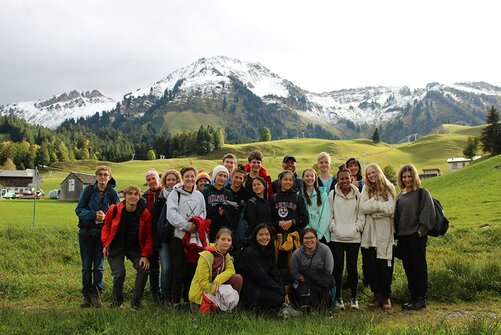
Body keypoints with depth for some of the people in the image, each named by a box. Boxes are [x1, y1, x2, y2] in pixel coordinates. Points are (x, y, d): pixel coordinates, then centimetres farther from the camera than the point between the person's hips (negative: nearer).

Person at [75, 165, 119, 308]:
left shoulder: (113, 193, -2)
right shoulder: (88, 190, -2)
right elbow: (79, 209, -2)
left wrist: (105, 217, -19)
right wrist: (94, 215, -18)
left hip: (103, 233, -1)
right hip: (86, 232, 1)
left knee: (99, 266, 3)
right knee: (86, 266, 7)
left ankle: (97, 295, 12)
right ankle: (87, 295, 16)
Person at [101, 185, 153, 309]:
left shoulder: (145, 214, -12)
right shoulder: (114, 210, -12)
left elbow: (148, 236, -6)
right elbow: (106, 226, 5)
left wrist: (145, 255, -13)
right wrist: (105, 244, -5)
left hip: (135, 248, 1)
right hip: (116, 248, -1)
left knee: (143, 269, -18)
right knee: (119, 274, -15)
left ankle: (135, 303, 1)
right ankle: (117, 303, 14)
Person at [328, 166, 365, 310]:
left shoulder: (357, 194, 4)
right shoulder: (332, 194, 4)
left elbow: (361, 214, 4)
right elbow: (329, 214, 5)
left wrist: (356, 228, -6)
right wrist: (333, 227, -6)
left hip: (353, 237, 0)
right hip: (336, 237, 0)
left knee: (352, 267, 5)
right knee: (338, 268, 3)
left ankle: (354, 297, 19)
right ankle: (338, 298, 15)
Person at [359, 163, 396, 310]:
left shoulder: (389, 188, 3)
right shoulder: (366, 189, 11)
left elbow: (391, 209, -9)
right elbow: (363, 208, -4)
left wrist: (372, 205, -5)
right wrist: (380, 205, -10)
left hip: (385, 233, -2)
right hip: (369, 233, 3)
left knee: (384, 265, 0)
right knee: (369, 265, 2)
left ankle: (386, 296, 13)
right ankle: (377, 295, 15)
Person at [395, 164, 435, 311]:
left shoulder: (422, 193, 0)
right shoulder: (399, 196, 17)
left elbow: (428, 212, -8)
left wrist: (421, 229, -15)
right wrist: (397, 234, 12)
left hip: (417, 236, -6)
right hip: (402, 237, 6)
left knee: (419, 267, -3)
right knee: (408, 268, 9)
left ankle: (421, 298, 5)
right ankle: (413, 297, 17)